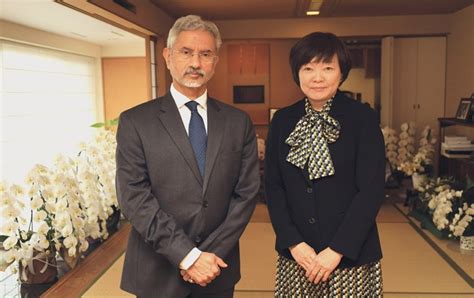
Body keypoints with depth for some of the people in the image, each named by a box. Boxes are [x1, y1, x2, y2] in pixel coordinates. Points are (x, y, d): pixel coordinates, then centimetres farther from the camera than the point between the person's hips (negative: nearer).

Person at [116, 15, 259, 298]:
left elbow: (247, 192, -2)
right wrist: (187, 255, -15)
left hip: (218, 268, 2)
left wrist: (211, 254, -10)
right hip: (157, 270, -2)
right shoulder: (135, 121, -6)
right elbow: (134, 197, -12)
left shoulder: (239, 122, 1)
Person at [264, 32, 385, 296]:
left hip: (352, 256, -2)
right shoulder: (283, 120, 1)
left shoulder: (363, 117, -7)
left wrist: (337, 250, -13)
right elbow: (273, 185, 1)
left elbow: (371, 190, -10)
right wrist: (293, 243, -8)